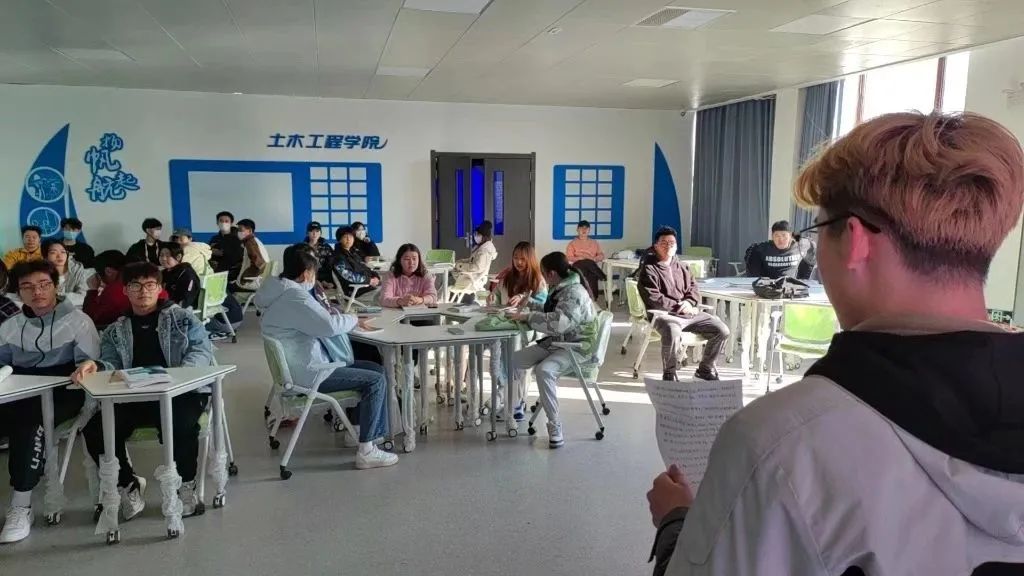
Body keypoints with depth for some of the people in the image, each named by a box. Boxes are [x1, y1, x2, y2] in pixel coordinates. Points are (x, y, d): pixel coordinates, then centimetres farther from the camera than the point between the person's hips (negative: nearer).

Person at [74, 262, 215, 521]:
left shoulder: (182, 318, 12)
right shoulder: (115, 331, 22)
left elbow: (202, 351, -1)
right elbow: (111, 363, 7)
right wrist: (95, 366, -19)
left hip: (180, 392, -3)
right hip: (133, 397, 4)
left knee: (181, 424, -36)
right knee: (95, 429, -23)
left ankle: (186, 486, -8)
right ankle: (128, 485, 2)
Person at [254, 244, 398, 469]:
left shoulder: (282, 290, 12)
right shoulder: (294, 296, -21)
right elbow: (329, 326, -28)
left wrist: (326, 313, 7)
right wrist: (354, 320, -10)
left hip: (304, 363, 11)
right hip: (309, 373, -11)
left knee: (376, 369, 11)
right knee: (376, 381, -12)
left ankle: (364, 430, 17)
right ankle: (366, 451, -9)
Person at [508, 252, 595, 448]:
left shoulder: (574, 293, -21)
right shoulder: (559, 289, 9)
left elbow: (558, 322, -34)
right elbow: (549, 312, 28)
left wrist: (528, 317, -26)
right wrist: (528, 307, 14)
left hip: (575, 346, -10)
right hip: (555, 342, 10)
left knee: (543, 370, -34)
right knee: (515, 359, 5)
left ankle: (555, 426, -24)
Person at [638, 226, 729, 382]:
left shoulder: (682, 267, 20)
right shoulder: (648, 270, -2)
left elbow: (694, 288, 17)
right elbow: (653, 299, -12)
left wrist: (689, 303, -7)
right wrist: (679, 307, -12)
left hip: (689, 313, 7)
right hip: (664, 315, -6)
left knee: (722, 330, -7)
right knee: (673, 333, -40)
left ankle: (705, 369, 14)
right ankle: (669, 374, -15)